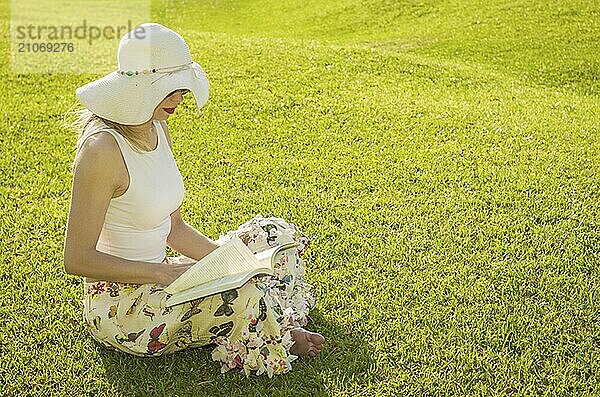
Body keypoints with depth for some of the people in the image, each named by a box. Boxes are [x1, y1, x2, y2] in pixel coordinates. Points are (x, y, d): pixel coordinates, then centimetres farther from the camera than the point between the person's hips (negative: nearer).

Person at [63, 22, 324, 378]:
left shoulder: (157, 128, 2)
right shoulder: (102, 149, -25)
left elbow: (174, 227, 8)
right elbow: (78, 259, -23)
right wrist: (165, 272, -24)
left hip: (153, 280, 9)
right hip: (119, 305, -8)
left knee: (273, 235, 6)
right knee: (242, 296, -28)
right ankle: (280, 340, 4)